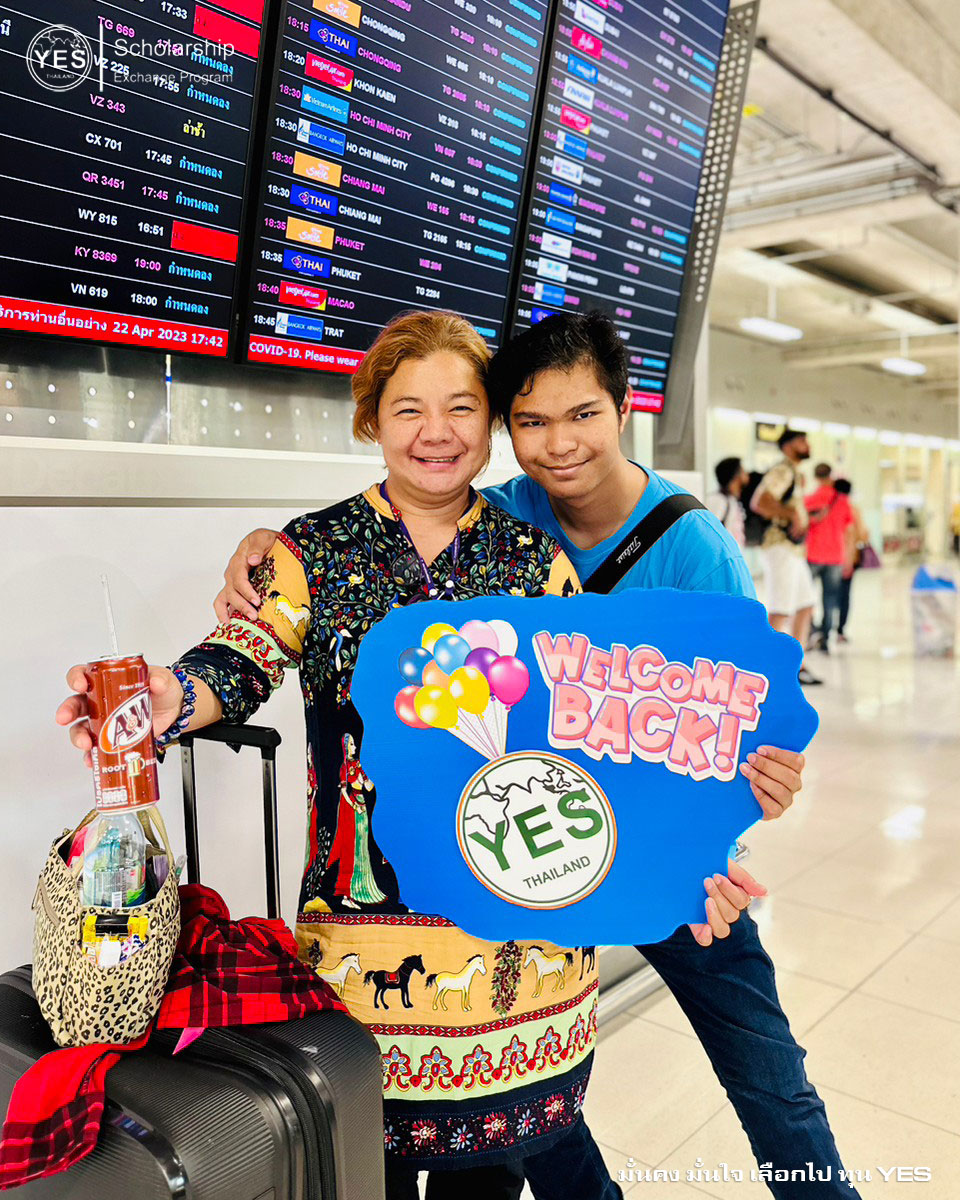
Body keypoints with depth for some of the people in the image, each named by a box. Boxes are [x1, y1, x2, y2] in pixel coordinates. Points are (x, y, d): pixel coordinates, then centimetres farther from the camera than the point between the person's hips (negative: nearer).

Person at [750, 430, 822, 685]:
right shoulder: (782, 471, -11)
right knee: (780, 612, -11)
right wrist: (792, 516, -26)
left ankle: (798, 667, 19)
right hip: (781, 547, -11)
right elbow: (759, 503, -25)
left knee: (805, 608, 13)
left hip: (794, 550, 11)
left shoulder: (794, 474, 20)